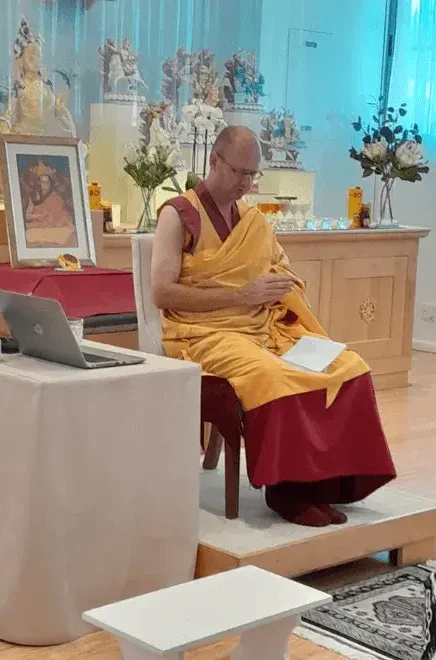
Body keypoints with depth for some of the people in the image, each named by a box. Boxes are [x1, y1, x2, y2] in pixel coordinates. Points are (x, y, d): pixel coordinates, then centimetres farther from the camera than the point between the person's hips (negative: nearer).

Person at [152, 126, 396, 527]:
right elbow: (162, 292, -14)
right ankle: (285, 487, -21)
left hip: (264, 329, 7)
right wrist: (241, 295, -17)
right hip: (204, 334, -6)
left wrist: (286, 285, -5)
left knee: (349, 367, -15)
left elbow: (284, 278, 21)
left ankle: (323, 479, -11)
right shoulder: (179, 215, -5)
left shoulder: (255, 220, 15)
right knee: (273, 376, -36)